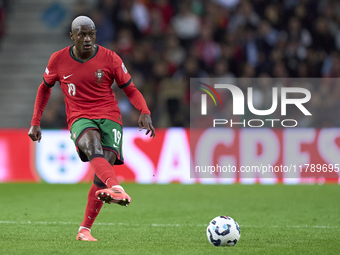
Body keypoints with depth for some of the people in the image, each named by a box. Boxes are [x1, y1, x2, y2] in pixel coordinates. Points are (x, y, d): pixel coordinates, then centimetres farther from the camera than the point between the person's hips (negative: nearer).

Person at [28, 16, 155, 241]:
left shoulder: (110, 58, 0)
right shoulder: (58, 60, 4)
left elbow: (131, 90, 5)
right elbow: (45, 87, 21)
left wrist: (145, 112, -14)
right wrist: (36, 122, 16)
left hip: (109, 118, 1)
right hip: (80, 120, -1)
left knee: (105, 163, -20)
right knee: (92, 143, -36)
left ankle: (85, 230, -10)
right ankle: (116, 189, -65)